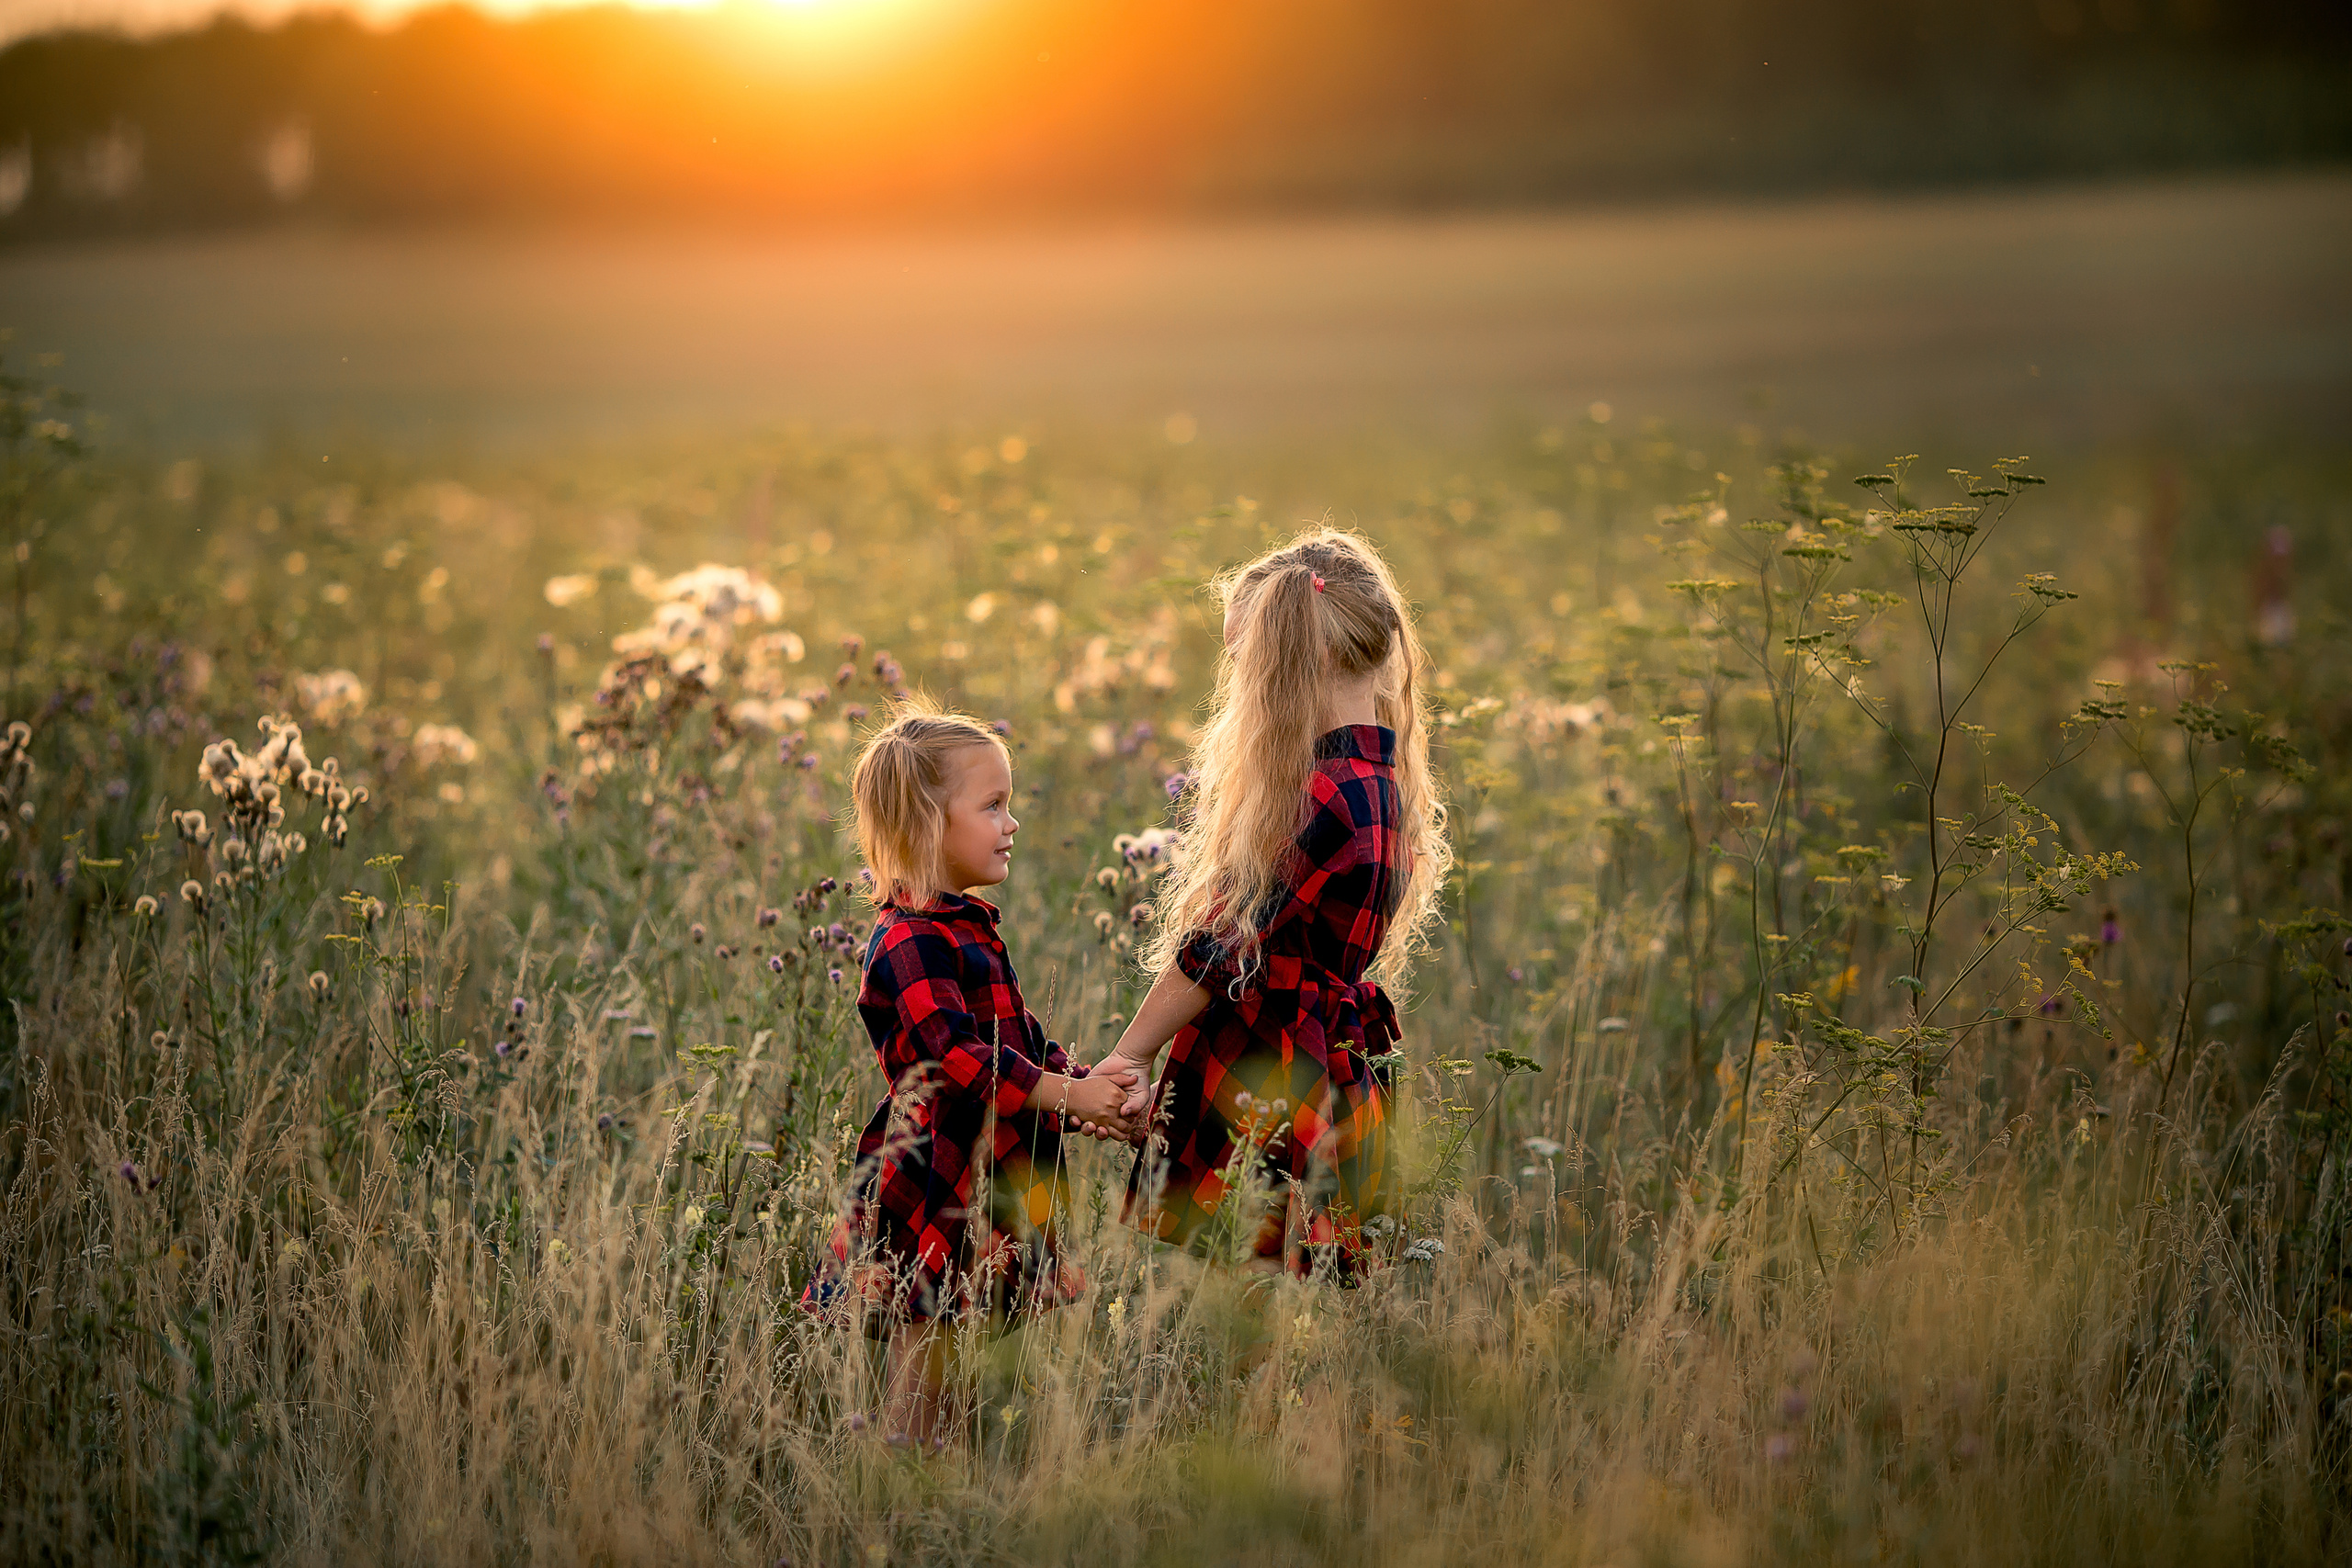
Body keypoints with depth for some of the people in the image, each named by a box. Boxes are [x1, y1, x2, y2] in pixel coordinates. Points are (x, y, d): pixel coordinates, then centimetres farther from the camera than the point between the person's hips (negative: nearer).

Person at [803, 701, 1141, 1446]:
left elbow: (1019, 1041, 21)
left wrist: (1088, 1092, 6)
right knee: (924, 1357, -5)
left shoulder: (967, 931, 16)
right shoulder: (911, 944, -17)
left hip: (989, 1185, 10)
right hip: (932, 1197, -10)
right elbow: (957, 1056, -26)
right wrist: (1068, 1095, -27)